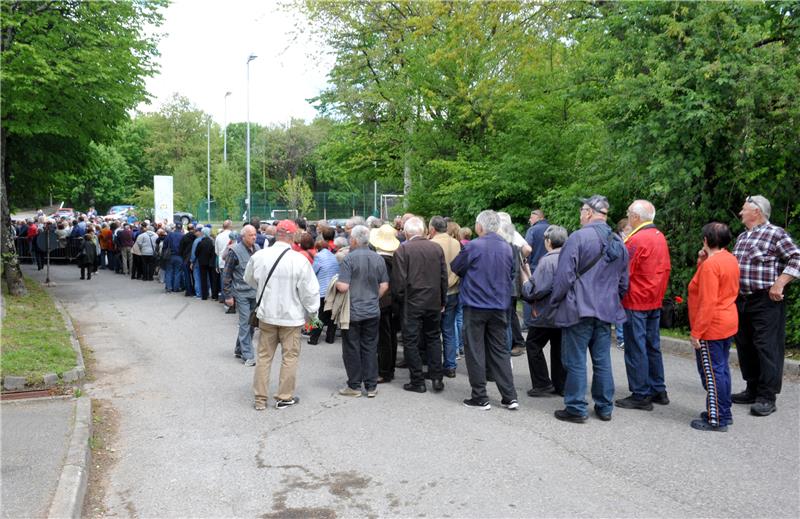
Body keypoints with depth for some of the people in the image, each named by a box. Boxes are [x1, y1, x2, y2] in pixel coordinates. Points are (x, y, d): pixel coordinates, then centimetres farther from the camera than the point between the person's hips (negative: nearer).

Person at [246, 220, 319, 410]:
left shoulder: (258, 256, -6)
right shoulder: (299, 260, -19)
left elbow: (249, 280, 12)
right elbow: (309, 290, -14)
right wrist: (312, 309, 2)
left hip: (266, 314, 4)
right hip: (291, 316, -3)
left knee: (264, 356, 13)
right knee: (289, 357, 10)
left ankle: (260, 398, 19)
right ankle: (284, 397, 18)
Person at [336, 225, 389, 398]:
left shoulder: (349, 258, -14)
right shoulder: (378, 258, 2)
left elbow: (343, 286, -20)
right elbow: (384, 285, 6)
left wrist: (336, 283, 1)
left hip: (352, 312, -5)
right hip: (373, 312, 5)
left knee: (352, 349, 6)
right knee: (370, 348, 10)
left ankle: (354, 386, 13)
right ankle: (371, 386, 14)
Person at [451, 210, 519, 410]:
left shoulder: (473, 246, -13)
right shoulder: (507, 248, 3)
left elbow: (455, 268, -1)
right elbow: (512, 275, 14)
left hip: (475, 305, -5)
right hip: (499, 306, 5)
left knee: (475, 351, 5)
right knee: (500, 350, 12)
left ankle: (480, 398, 7)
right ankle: (510, 397, 11)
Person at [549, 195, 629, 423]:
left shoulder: (579, 237, -12)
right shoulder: (618, 242, 10)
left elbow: (565, 275, -15)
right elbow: (623, 282, 17)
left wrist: (554, 301, -3)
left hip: (578, 309, -6)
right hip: (606, 310, 7)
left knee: (575, 361, 1)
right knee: (602, 360, 13)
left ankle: (576, 408, 6)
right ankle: (605, 407, 20)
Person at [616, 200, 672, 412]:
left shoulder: (637, 239, -17)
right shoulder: (660, 237, 8)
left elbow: (623, 272, -17)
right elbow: (666, 268, 14)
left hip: (636, 301, -8)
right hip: (655, 301, 8)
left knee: (636, 349, -2)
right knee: (652, 346, 15)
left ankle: (641, 396, 3)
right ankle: (658, 391, 23)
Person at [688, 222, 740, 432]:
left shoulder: (710, 264, -20)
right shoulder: (730, 259, 8)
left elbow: (707, 303, -23)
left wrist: (696, 332, -19)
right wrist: (702, 262, 6)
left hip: (711, 327, -10)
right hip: (728, 323, 10)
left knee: (711, 372, -3)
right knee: (721, 369, 17)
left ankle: (717, 420, 2)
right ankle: (724, 413, 26)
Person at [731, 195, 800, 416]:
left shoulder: (775, 234, -8)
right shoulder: (742, 237, 17)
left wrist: (779, 284, -19)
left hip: (766, 301, -8)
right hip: (741, 300, 8)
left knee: (767, 347, -7)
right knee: (745, 346, 12)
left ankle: (767, 397, -3)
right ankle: (752, 390, 23)